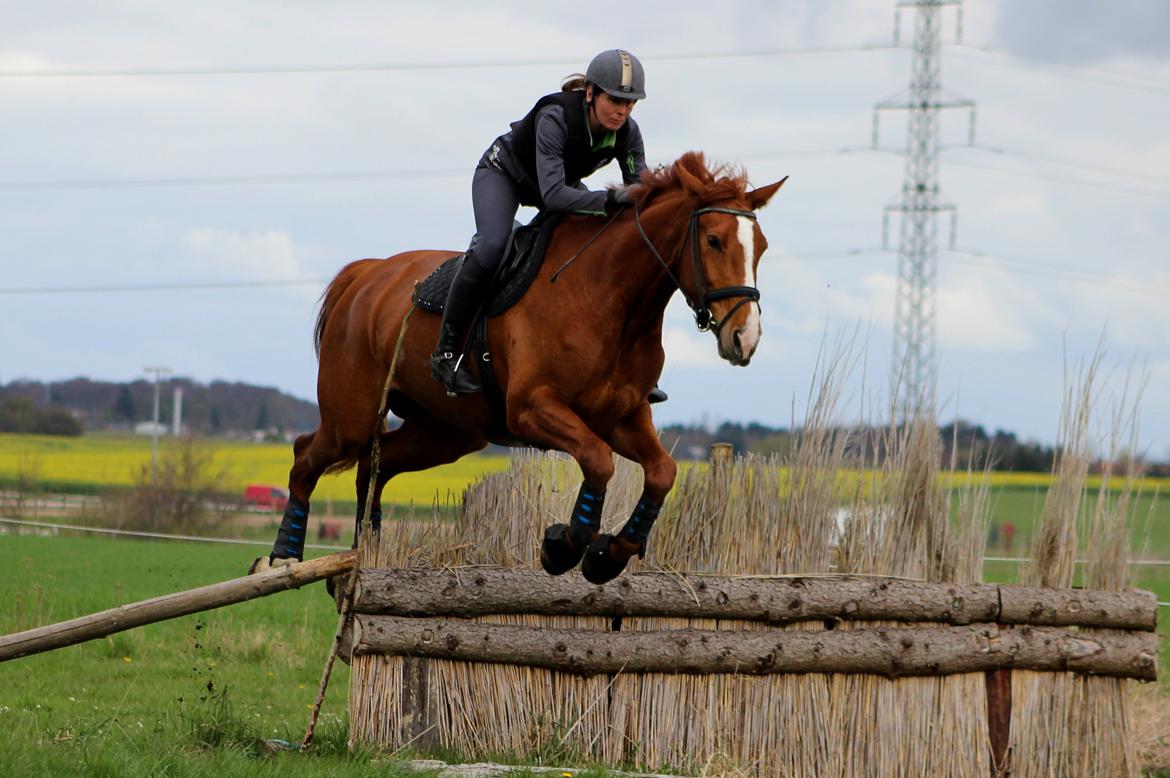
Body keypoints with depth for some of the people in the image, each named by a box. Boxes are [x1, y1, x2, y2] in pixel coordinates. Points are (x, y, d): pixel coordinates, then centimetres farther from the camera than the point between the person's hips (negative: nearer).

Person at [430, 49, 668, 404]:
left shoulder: (627, 132, -23)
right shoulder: (555, 118, -40)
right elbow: (552, 195, -48)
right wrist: (609, 199, -59)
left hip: (561, 182, 6)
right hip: (502, 175, -6)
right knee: (491, 247, -32)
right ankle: (446, 352, -23)